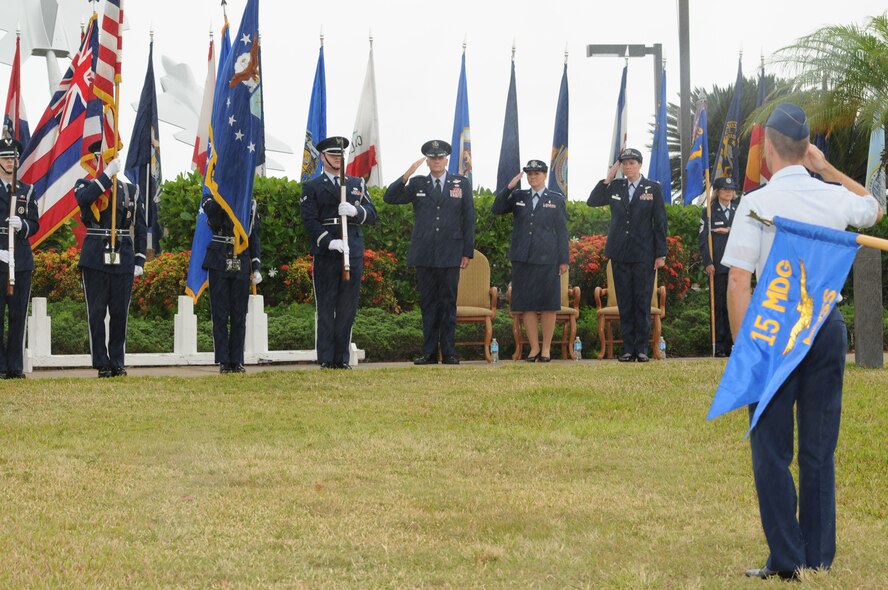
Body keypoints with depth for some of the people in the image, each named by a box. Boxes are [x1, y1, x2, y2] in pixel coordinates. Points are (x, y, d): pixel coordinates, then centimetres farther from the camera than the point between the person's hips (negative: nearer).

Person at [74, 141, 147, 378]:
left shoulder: (131, 190, 12)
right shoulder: (86, 185, 6)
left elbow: (140, 229, 11)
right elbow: (83, 198, -21)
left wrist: (140, 261, 3)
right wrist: (107, 175, -23)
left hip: (123, 260, 2)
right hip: (95, 260, -2)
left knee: (120, 313, 3)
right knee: (96, 313, -1)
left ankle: (117, 363, 10)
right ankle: (102, 364, 4)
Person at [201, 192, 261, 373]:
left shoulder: (250, 204, 10)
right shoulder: (211, 200, 3)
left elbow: (254, 237, 11)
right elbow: (212, 211, -23)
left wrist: (256, 268, 7)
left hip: (241, 267, 2)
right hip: (219, 264, -2)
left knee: (239, 315, 3)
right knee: (220, 314, -1)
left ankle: (237, 361, 8)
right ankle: (223, 361, 2)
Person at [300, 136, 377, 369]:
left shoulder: (357, 184, 18)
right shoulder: (312, 187, 7)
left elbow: (372, 214, 9)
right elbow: (310, 220, -4)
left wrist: (355, 211, -13)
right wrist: (329, 241, -18)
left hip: (353, 253, 3)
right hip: (325, 254, -3)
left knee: (348, 307, 4)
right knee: (325, 307, -2)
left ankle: (341, 358, 8)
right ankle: (326, 359, 0)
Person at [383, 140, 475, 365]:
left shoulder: (462, 184, 8)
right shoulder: (417, 184, 9)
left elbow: (469, 219, 6)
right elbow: (389, 198, -2)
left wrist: (468, 252, 0)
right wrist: (407, 175, -15)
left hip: (450, 254, -1)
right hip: (424, 254, 1)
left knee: (448, 303, 0)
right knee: (428, 304, 4)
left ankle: (448, 353, 3)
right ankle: (429, 352, 6)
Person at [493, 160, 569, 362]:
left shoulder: (557, 199, 7)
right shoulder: (518, 197, 12)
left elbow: (562, 231, 5)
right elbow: (496, 209, -1)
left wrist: (564, 260, 0)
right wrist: (509, 188, -11)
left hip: (547, 259, -2)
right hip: (523, 259, 2)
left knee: (548, 305, -1)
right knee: (527, 304, 1)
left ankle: (546, 349, 5)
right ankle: (534, 348, 8)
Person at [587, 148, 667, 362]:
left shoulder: (653, 188, 1)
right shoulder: (615, 186, 10)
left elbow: (660, 222, 0)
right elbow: (592, 201, 3)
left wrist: (661, 254, -5)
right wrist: (608, 178, -2)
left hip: (644, 254, -3)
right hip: (620, 254, 3)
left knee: (642, 302, -2)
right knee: (624, 302, 4)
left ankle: (641, 349, 2)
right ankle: (628, 349, 7)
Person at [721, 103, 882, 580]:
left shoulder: (756, 203, -9)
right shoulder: (834, 198, 3)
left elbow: (738, 281, -14)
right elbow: (874, 209, 28)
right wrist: (827, 169, 25)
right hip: (828, 326, 4)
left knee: (772, 449, 3)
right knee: (820, 448, 11)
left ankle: (786, 560, 0)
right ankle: (819, 556, 14)